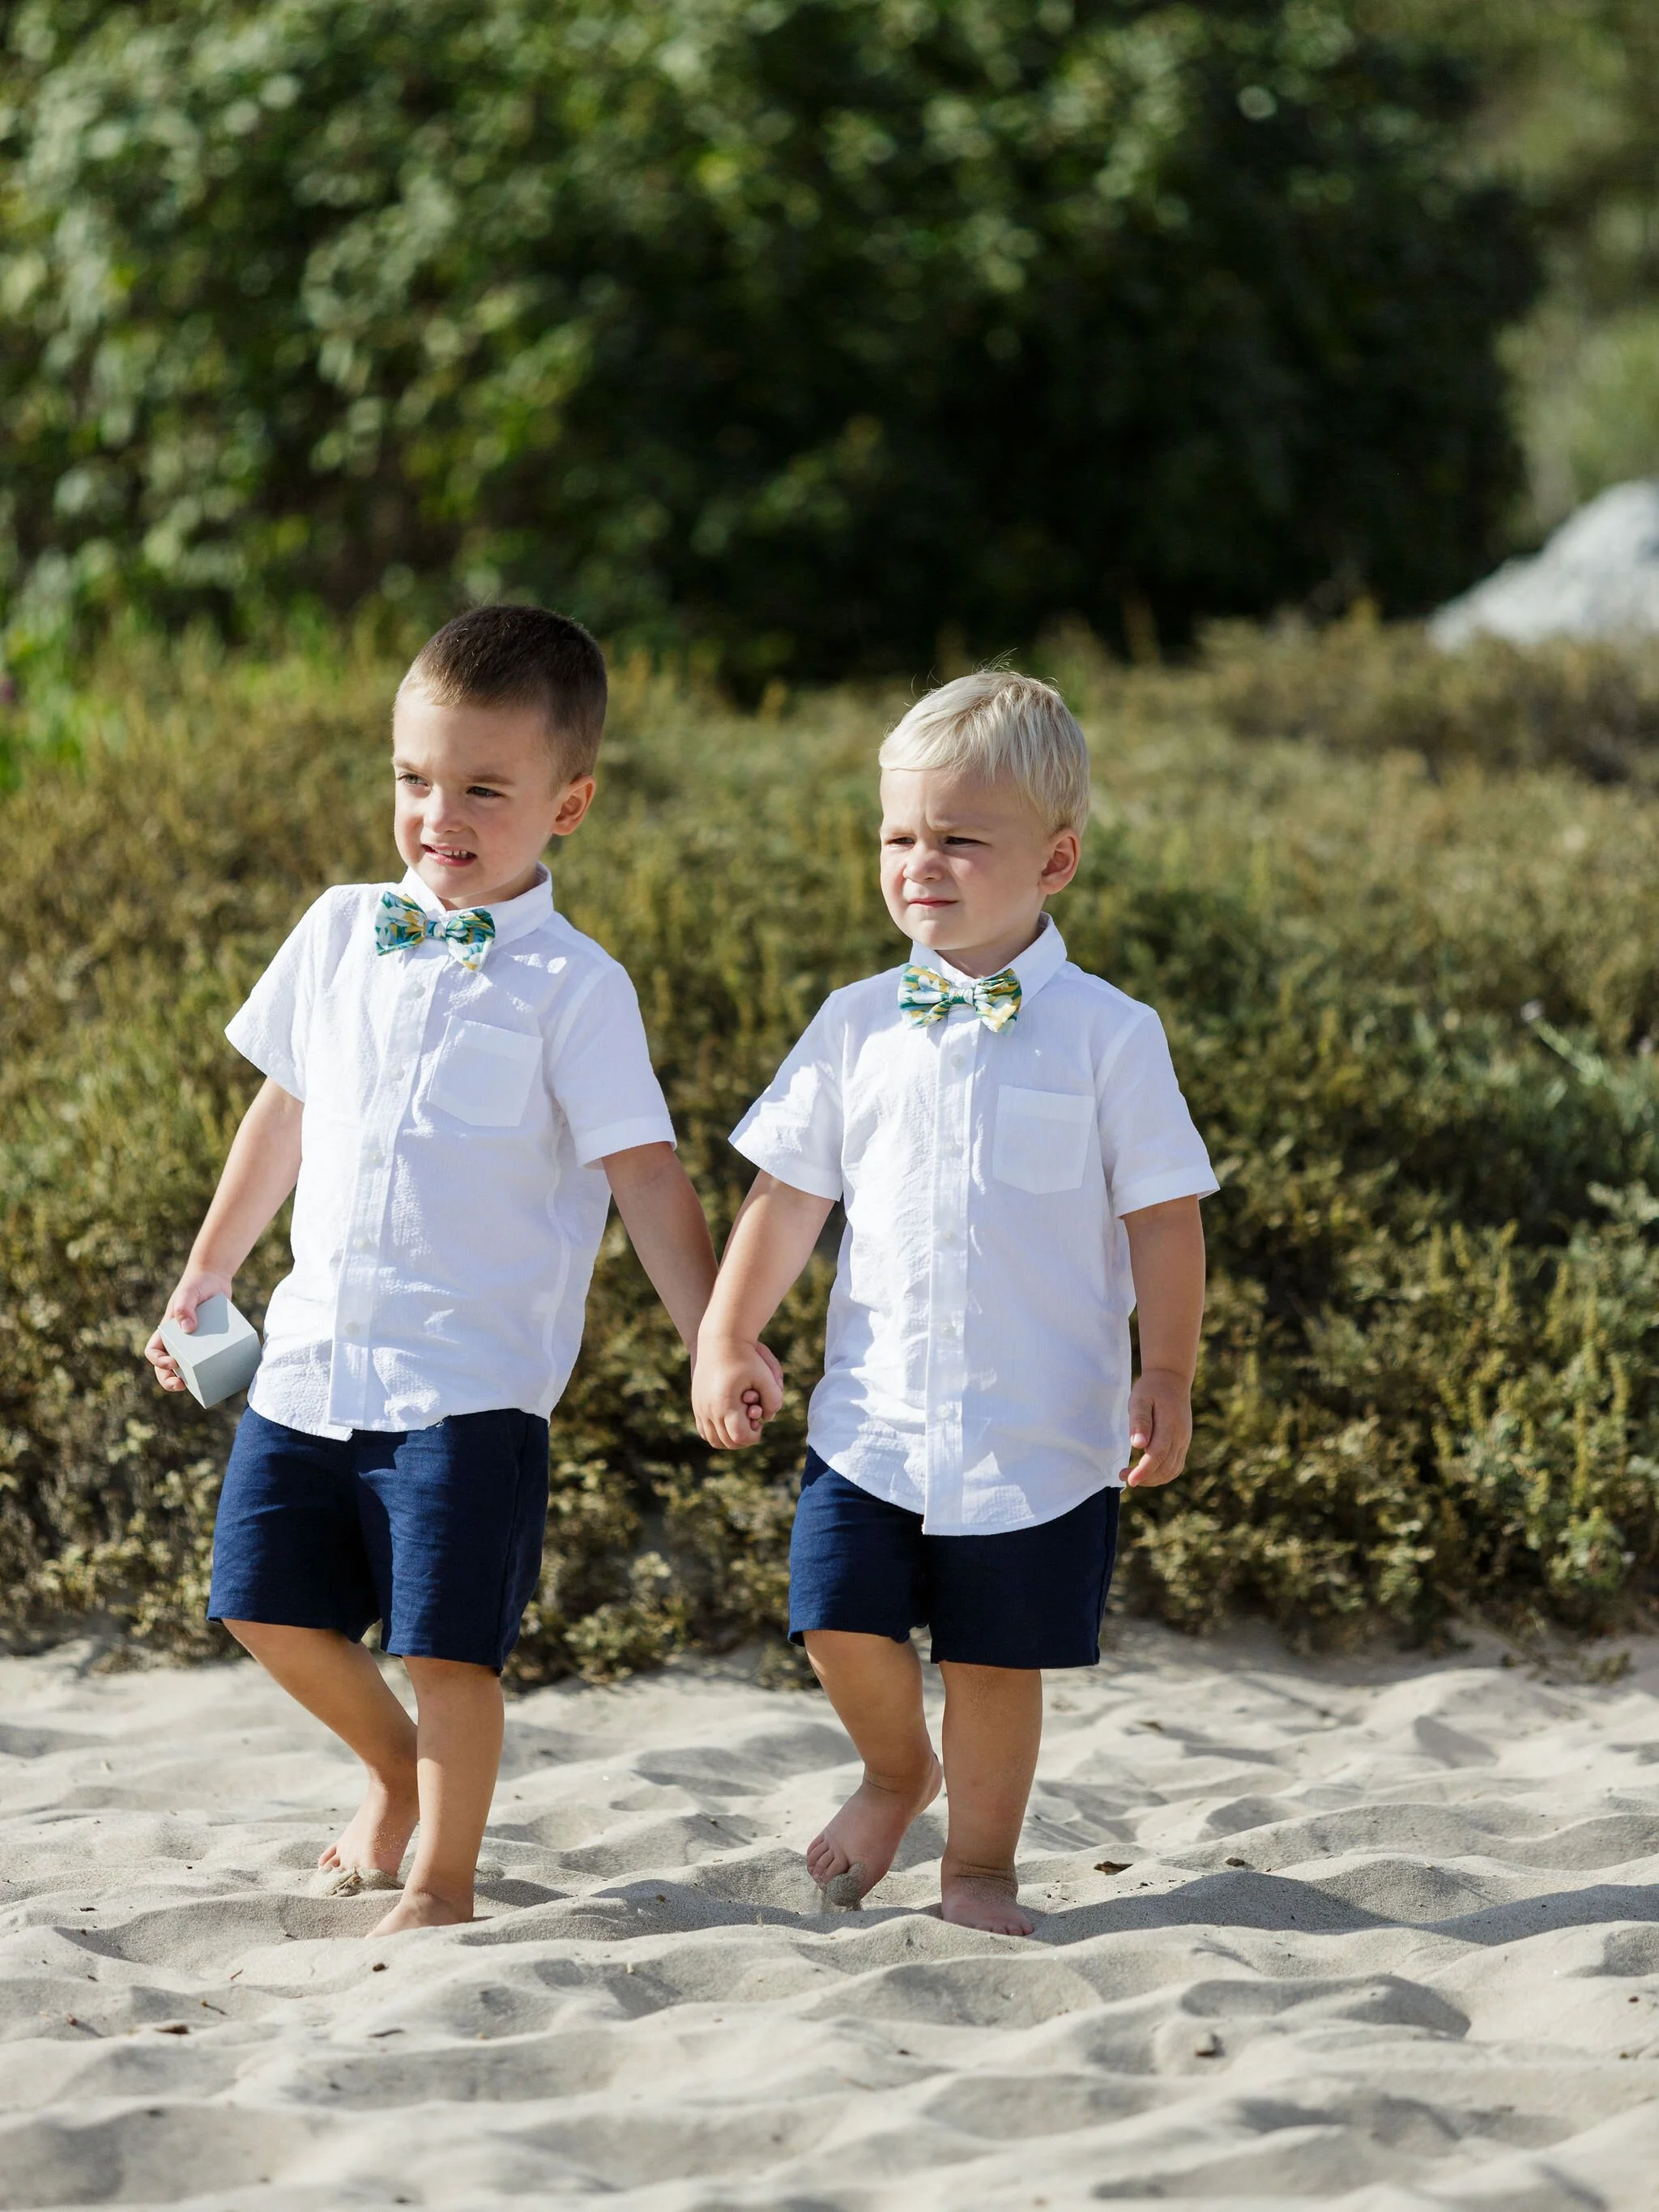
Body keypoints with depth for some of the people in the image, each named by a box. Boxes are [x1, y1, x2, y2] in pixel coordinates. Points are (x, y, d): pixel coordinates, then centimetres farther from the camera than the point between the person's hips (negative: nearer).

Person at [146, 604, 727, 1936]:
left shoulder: (572, 988, -8)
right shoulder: (343, 935, 7)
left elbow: (646, 1176, -9)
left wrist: (717, 1341, -17)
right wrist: (206, 1276, 24)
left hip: (470, 1378, -5)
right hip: (315, 1353, 5)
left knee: (449, 1643, -5)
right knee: (271, 1605, 10)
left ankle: (444, 1879, 14)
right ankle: (397, 1768, 37)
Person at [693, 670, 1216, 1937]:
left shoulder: (1106, 1035, -4)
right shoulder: (858, 1028, 4)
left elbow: (1164, 1216, -2)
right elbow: (790, 1193, 10)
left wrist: (1165, 1379, -7)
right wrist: (727, 1339, 4)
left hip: (1041, 1427, -2)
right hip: (875, 1408, 3)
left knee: (998, 1656, 4)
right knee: (842, 1624, -3)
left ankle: (980, 1862, 23)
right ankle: (896, 1769, 27)